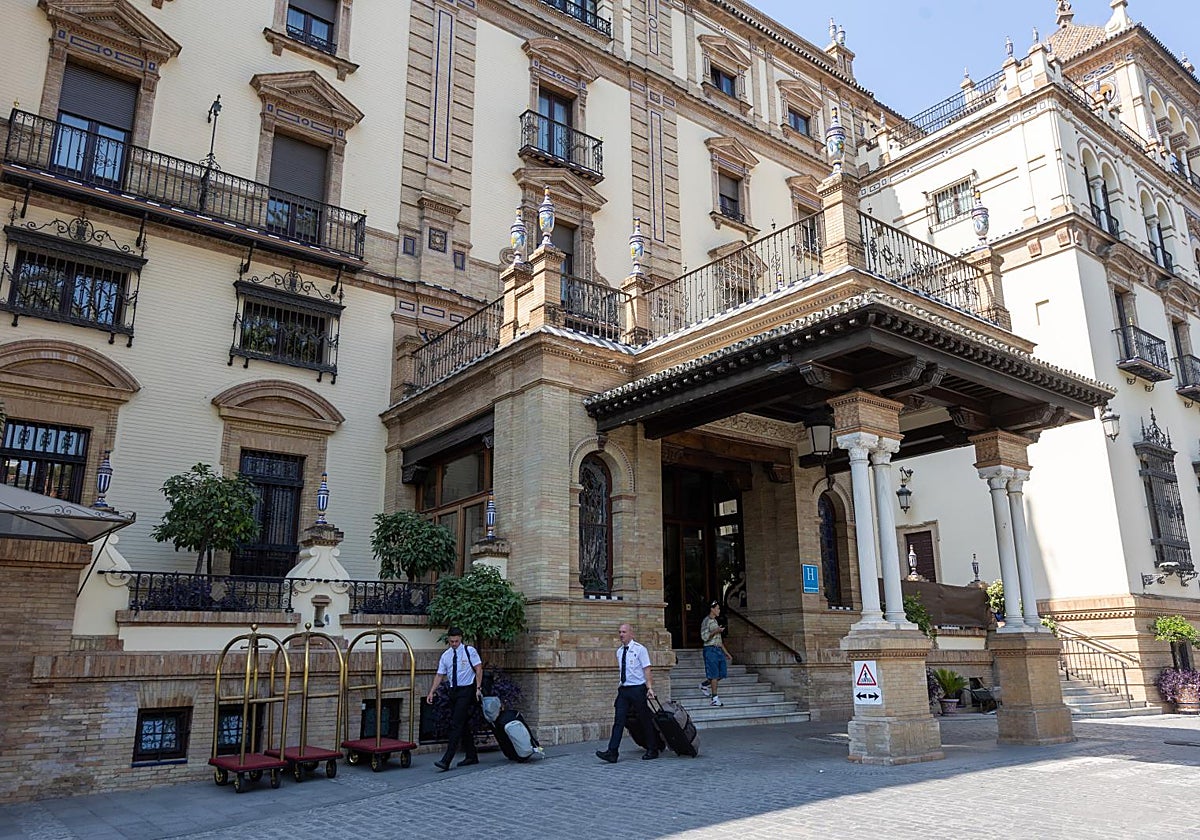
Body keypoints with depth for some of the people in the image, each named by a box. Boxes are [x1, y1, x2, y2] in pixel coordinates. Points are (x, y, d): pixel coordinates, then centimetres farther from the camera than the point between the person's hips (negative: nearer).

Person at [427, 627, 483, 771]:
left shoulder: (469, 651, -4)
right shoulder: (445, 655, 9)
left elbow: (479, 669, -4)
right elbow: (440, 675, 9)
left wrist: (478, 688, -12)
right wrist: (431, 692, 0)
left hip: (467, 690, -6)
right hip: (454, 691, 6)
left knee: (457, 724, -12)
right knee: (463, 724, 10)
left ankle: (446, 761, -16)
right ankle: (471, 757, 21)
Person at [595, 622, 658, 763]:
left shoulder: (640, 649, -6)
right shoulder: (619, 651, 11)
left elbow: (646, 669, -11)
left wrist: (650, 687, -18)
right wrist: (621, 683, 13)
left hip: (638, 689, -5)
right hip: (623, 689, 5)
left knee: (644, 720, 5)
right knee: (619, 720, -3)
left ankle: (651, 751, 18)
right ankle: (612, 752, -8)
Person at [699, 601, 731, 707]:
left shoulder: (715, 621, 21)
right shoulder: (706, 621, -6)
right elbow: (704, 637, -15)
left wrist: (726, 653, 23)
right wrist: (715, 631, -22)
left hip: (718, 649, 9)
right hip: (710, 649, -9)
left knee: (722, 673, 6)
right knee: (714, 675, -8)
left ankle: (704, 684, 26)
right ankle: (714, 699, -4)